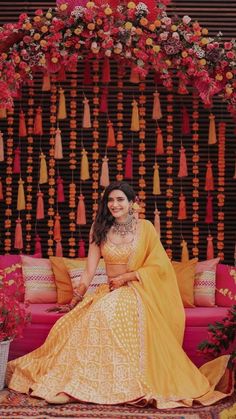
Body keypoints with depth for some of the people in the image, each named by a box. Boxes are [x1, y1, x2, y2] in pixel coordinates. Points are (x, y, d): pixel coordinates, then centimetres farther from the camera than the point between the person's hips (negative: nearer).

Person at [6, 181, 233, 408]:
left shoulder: (145, 228, 3)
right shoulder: (100, 229, 10)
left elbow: (158, 265, -2)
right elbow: (89, 271, 7)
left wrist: (126, 277, -11)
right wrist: (74, 301, 0)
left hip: (138, 293, -3)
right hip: (108, 292, 3)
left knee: (108, 311, -35)